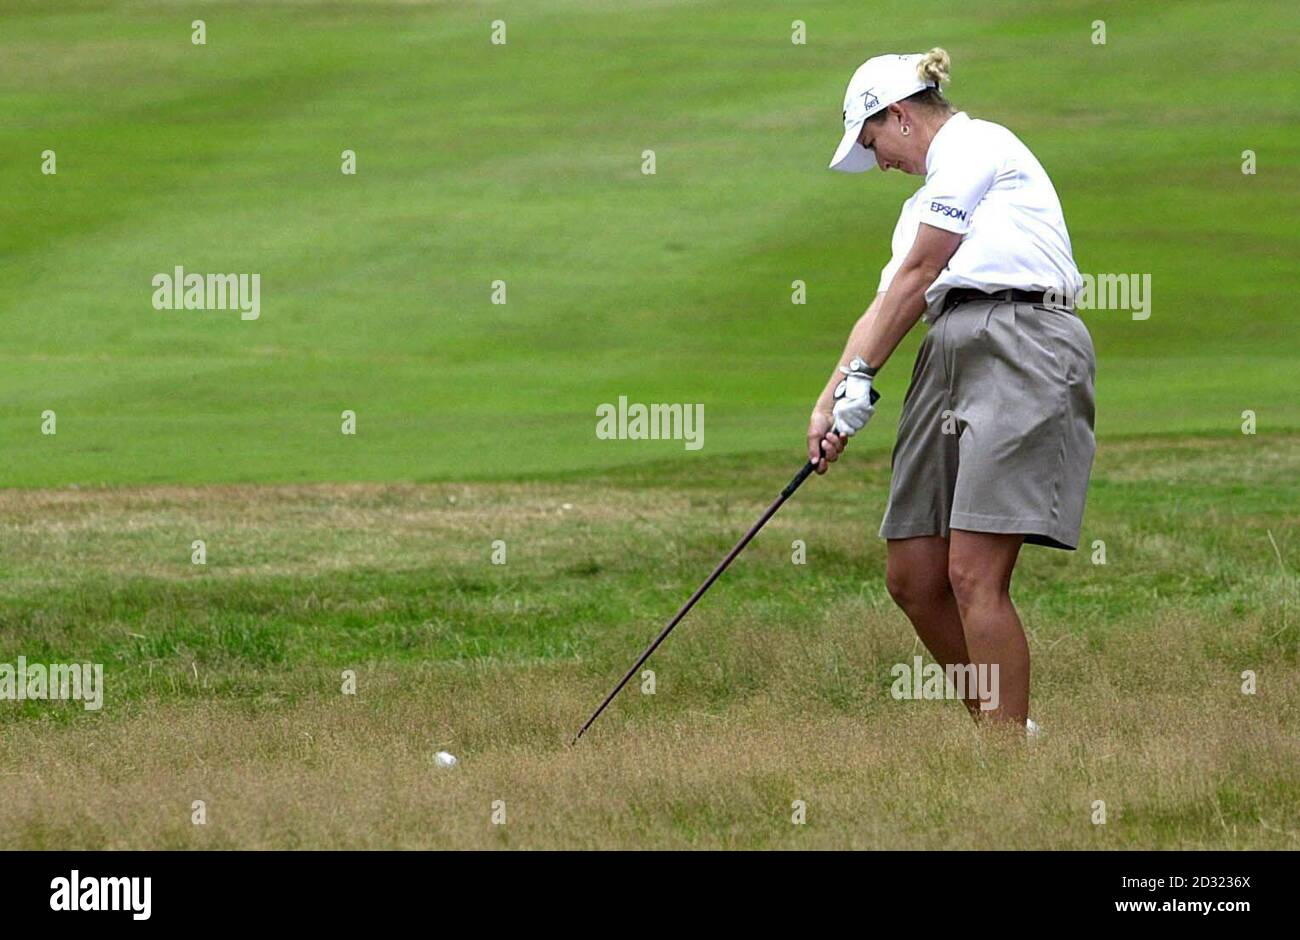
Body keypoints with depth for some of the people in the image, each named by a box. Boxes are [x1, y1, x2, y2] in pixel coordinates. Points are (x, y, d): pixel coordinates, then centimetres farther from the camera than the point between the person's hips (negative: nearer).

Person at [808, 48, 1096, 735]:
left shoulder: (975, 145, 1)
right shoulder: (926, 199, 30)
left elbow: (916, 278, 1)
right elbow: (886, 305, 23)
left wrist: (859, 383, 7)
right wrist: (829, 403, 11)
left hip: (1021, 349, -9)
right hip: (951, 358, 9)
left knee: (973, 575, -16)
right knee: (912, 579, 3)